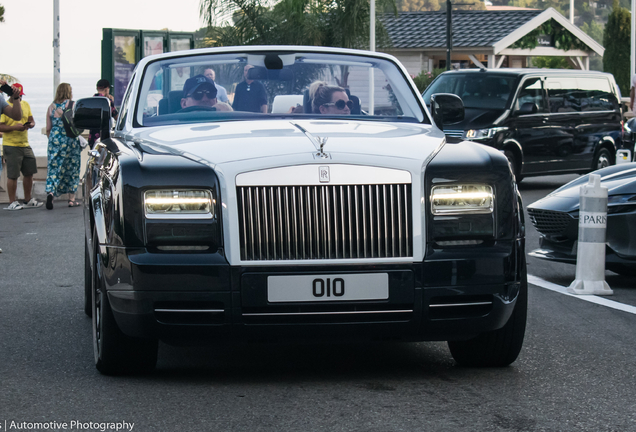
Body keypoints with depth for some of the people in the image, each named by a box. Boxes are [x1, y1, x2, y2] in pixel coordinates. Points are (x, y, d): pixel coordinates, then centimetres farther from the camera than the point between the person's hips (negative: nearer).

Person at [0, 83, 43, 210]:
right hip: (11, 146, -7)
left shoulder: (25, 104, 14)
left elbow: (32, 120, 17)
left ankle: (28, 200, 23)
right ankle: (12, 202, 2)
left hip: (25, 145, 7)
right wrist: (14, 127, -24)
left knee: (29, 172, 10)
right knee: (13, 175, -5)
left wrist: (30, 124, -6)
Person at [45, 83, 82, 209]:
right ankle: (72, 199, 13)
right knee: (71, 169, 9)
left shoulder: (51, 107, 6)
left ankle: (50, 192, -23)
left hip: (55, 139, 2)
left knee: (54, 167, 1)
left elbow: (48, 129, 8)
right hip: (70, 140, -2)